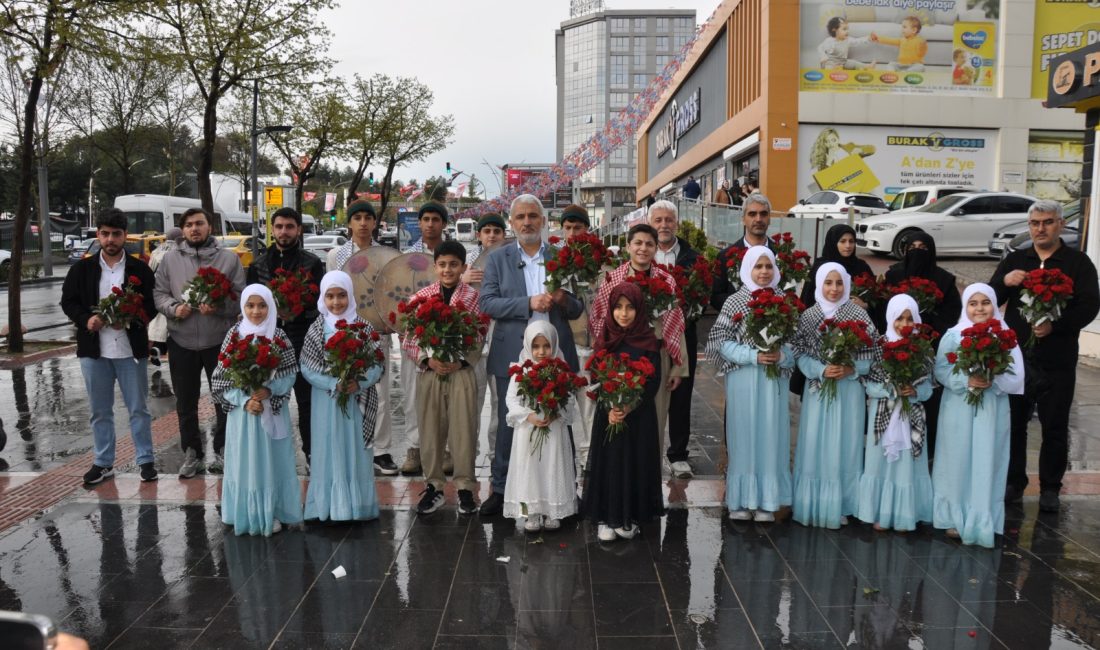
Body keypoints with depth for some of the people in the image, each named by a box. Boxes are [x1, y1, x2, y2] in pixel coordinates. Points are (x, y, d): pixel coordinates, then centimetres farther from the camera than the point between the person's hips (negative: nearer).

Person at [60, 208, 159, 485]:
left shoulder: (140, 269, -1)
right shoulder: (81, 269, 4)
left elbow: (151, 305, 0)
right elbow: (68, 302, 7)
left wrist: (130, 319, -17)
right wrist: (86, 319, -11)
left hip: (131, 349, -2)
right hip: (94, 350, 2)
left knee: (138, 408, 6)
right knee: (100, 411, 12)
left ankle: (145, 460, 17)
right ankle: (102, 462, 23)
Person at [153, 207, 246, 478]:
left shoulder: (229, 258, 1)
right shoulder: (170, 259, 8)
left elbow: (241, 296, -3)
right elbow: (159, 293, 7)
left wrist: (219, 307, -21)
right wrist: (173, 308, -13)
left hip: (220, 341, -2)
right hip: (181, 342, 2)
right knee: (186, 402, 11)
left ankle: (222, 450, 23)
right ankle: (191, 453, 25)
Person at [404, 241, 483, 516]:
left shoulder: (473, 298, 0)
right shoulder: (421, 297, 3)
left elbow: (480, 339, -2)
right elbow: (408, 340, 3)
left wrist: (461, 362, -14)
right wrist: (428, 360, -11)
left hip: (462, 372, -1)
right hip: (429, 372, 2)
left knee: (463, 430, 2)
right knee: (430, 430, 8)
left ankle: (465, 487, 15)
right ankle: (434, 485, 22)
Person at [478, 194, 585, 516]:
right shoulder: (498, 258, 5)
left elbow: (577, 310, 7)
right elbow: (486, 302, -7)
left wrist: (563, 299, -16)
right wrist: (529, 303, -18)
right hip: (513, 356, -1)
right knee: (509, 425, 7)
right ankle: (501, 490, 20)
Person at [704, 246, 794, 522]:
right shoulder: (734, 302, 0)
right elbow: (722, 342, -5)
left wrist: (781, 356, -13)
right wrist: (754, 356, -15)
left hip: (775, 379, 2)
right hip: (743, 378, -2)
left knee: (771, 436, 5)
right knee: (743, 436, 3)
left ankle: (767, 501, 16)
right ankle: (740, 501, 13)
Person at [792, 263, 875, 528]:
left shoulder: (859, 315, -1)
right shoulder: (808, 316, 2)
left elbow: (870, 357, 0)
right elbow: (801, 356, 0)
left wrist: (850, 369, -17)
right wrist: (823, 370, -16)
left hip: (848, 391, -1)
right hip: (817, 390, 1)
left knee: (842, 447, 4)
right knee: (815, 446, 4)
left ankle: (838, 507, 15)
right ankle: (812, 506, 14)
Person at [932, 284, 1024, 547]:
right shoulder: (953, 335, -1)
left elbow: (1015, 377, 0)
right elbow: (940, 370, -4)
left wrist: (993, 382, -17)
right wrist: (966, 380, -18)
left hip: (992, 410, 1)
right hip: (959, 409, -1)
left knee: (987, 464, 4)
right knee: (958, 462, 4)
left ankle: (983, 523, 15)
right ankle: (956, 518, 16)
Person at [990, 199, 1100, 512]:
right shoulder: (1014, 260, 8)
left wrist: (1056, 325, -27)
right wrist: (1004, 281, -19)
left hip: (1057, 361, -2)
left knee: (1055, 427, 6)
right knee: (1013, 423, 9)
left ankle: (1050, 488, 19)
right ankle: (1014, 482, 22)